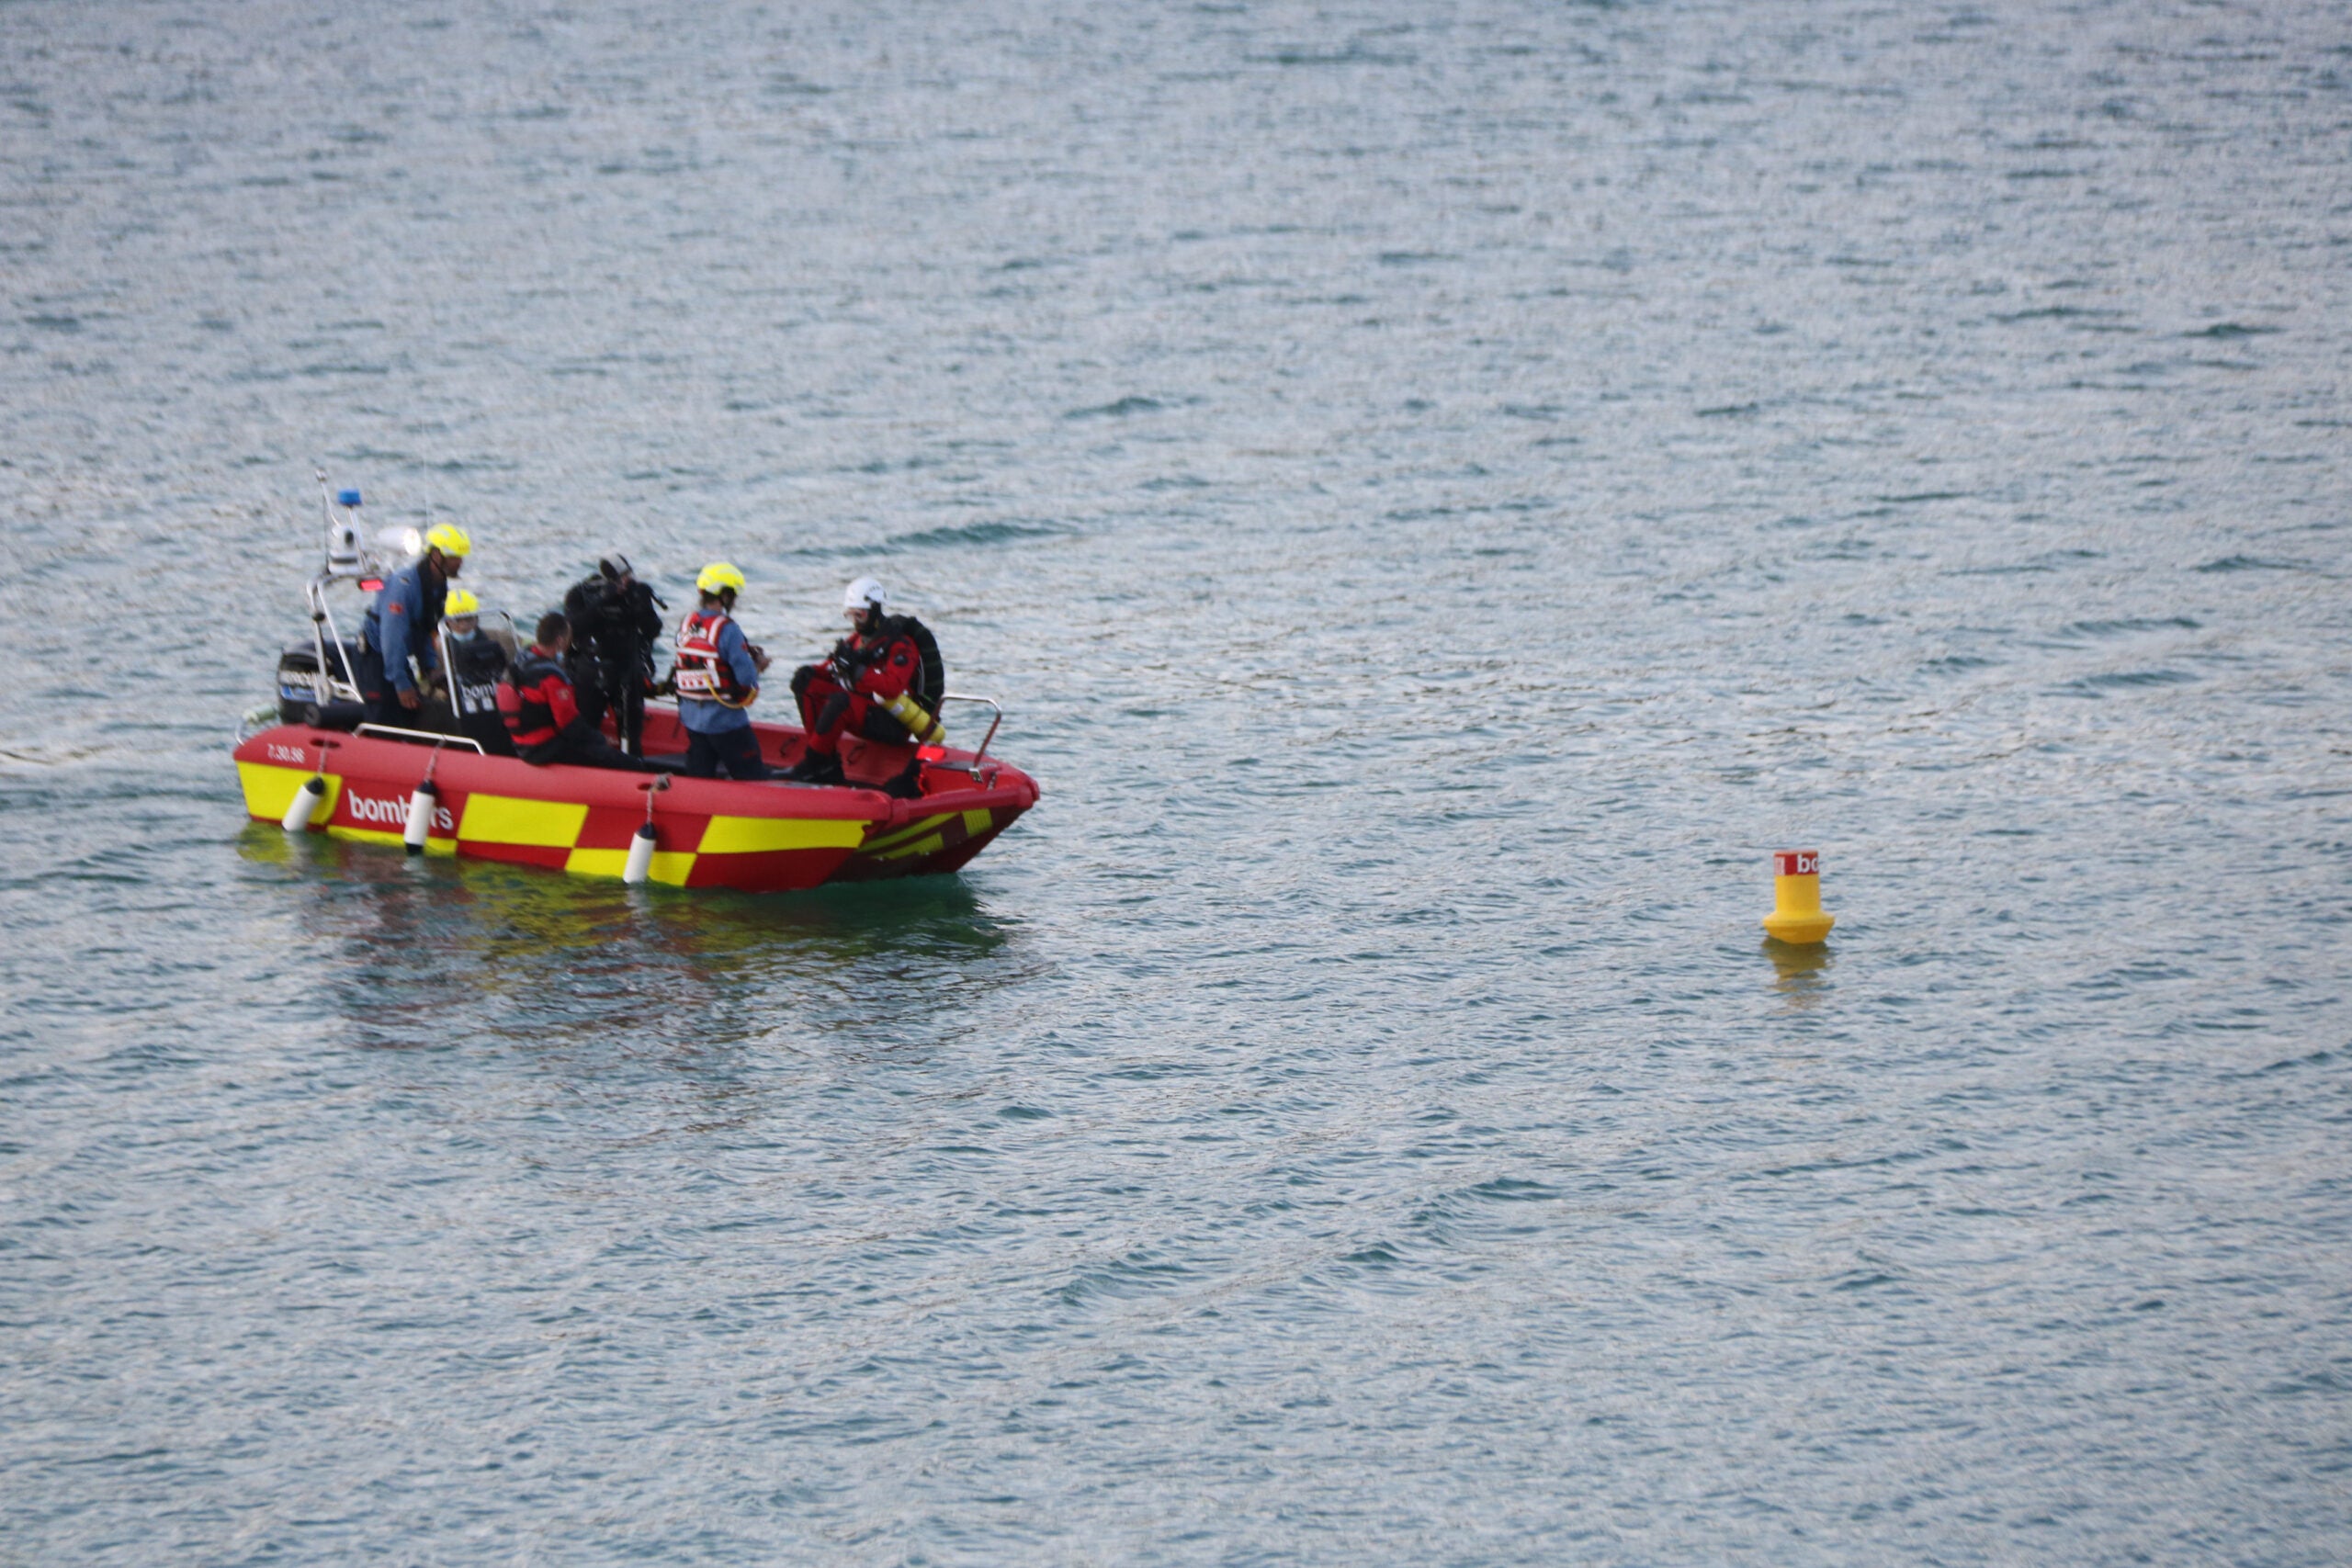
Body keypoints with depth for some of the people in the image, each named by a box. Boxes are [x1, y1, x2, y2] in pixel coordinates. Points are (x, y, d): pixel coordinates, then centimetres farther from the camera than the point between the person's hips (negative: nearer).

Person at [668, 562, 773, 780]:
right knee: (753, 779, 1)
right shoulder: (727, 629, -18)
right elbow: (748, 679, -20)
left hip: (691, 719, 7)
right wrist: (758, 666, 3)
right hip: (725, 720, -7)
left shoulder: (686, 623, 3)